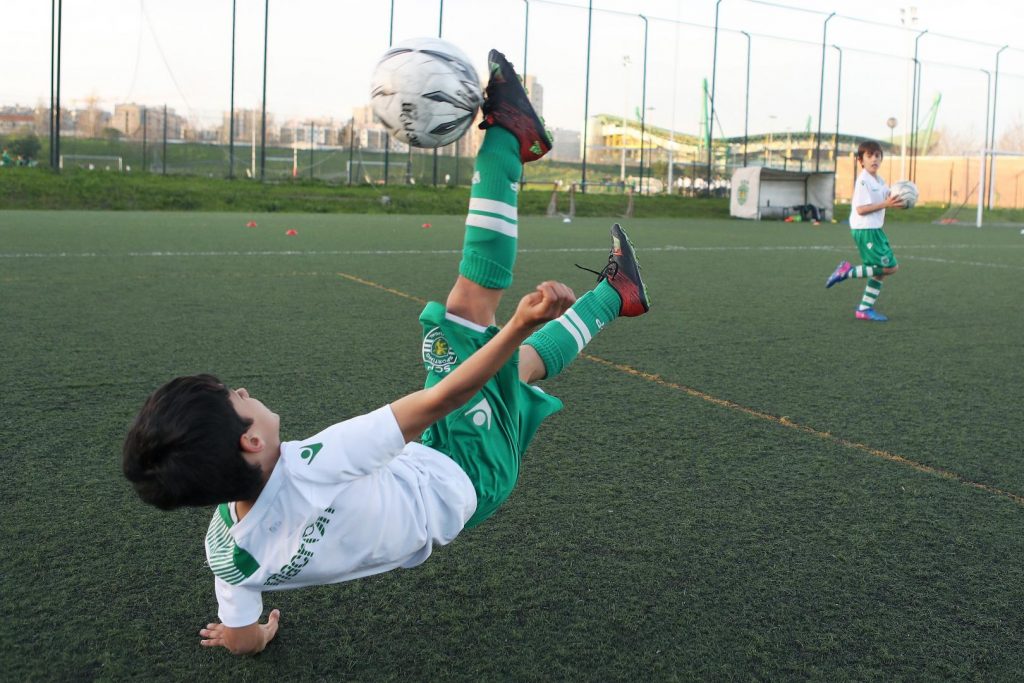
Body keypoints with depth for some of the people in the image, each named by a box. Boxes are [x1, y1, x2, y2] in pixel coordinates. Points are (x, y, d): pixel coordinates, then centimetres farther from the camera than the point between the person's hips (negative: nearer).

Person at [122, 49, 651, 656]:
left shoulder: (225, 548, -25)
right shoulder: (315, 469, -46)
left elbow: (241, 639, -9)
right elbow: (438, 401, -42)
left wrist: (264, 629, 14)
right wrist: (520, 324, -38)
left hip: (424, 475, 6)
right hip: (469, 477, -6)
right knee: (469, 311, -4)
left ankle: (612, 297, 45)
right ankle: (506, 136, 16)